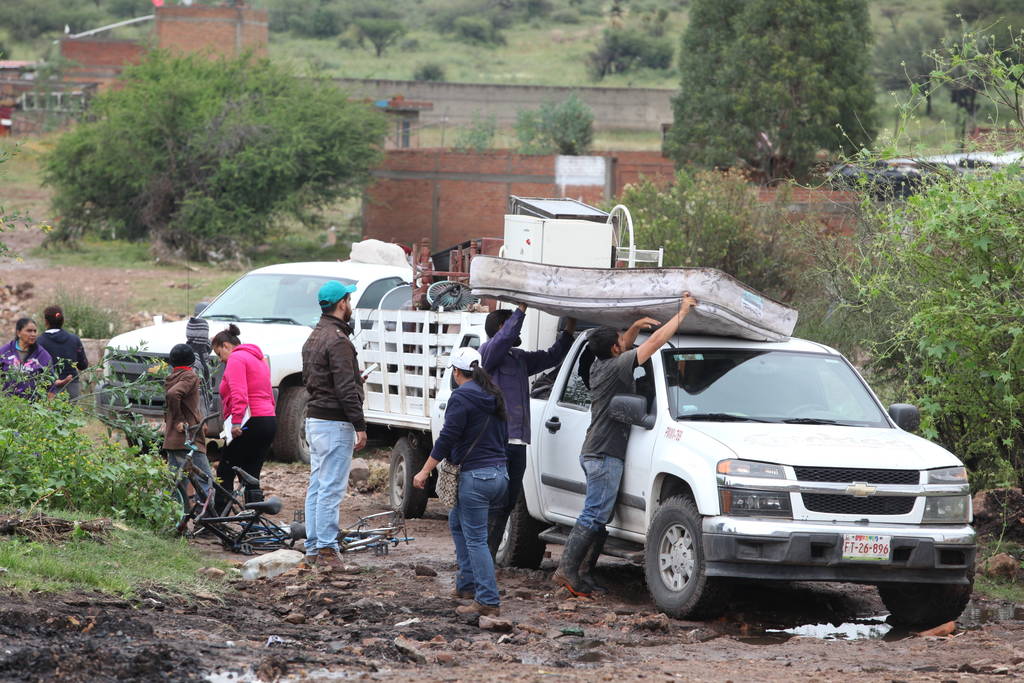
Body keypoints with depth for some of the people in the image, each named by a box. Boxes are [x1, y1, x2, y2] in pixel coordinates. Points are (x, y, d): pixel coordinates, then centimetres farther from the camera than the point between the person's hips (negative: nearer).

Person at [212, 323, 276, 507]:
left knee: (225, 472, -3)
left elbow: (238, 394, -19)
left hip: (251, 423, -9)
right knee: (251, 476, 8)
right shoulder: (259, 359, 25)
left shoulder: (235, 359, -5)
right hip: (269, 421, 9)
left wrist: (236, 421, -24)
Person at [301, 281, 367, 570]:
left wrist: (354, 380, 27)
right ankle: (326, 549, -9)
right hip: (335, 422, -10)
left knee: (316, 486, 12)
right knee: (331, 488, -8)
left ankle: (313, 548, 14)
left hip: (314, 417, 10)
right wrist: (359, 425, -18)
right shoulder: (338, 340, -16)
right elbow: (345, 389, -20)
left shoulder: (314, 338, 15)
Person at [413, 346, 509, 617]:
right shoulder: (494, 397, 14)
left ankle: (489, 601, -9)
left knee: (475, 539, -5)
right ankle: (467, 583, 27)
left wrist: (425, 471, -10)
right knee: (457, 520, 26)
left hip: (475, 475, -9)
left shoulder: (461, 397, -11)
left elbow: (447, 438, -15)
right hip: (500, 474, 9)